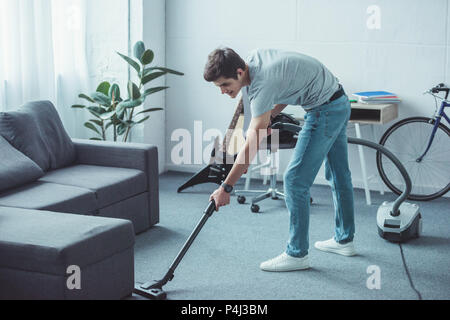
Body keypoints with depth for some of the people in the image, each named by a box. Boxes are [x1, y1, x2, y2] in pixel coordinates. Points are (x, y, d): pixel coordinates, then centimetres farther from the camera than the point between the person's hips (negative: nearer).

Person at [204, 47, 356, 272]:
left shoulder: (262, 85, -27)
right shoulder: (254, 57, -1)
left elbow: (252, 145, -28)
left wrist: (226, 187, -25)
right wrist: (268, 117, 5)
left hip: (325, 109, -11)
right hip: (340, 102, 11)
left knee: (296, 179, -8)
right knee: (338, 174, 19)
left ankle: (297, 254, 0)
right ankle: (344, 240, 33)